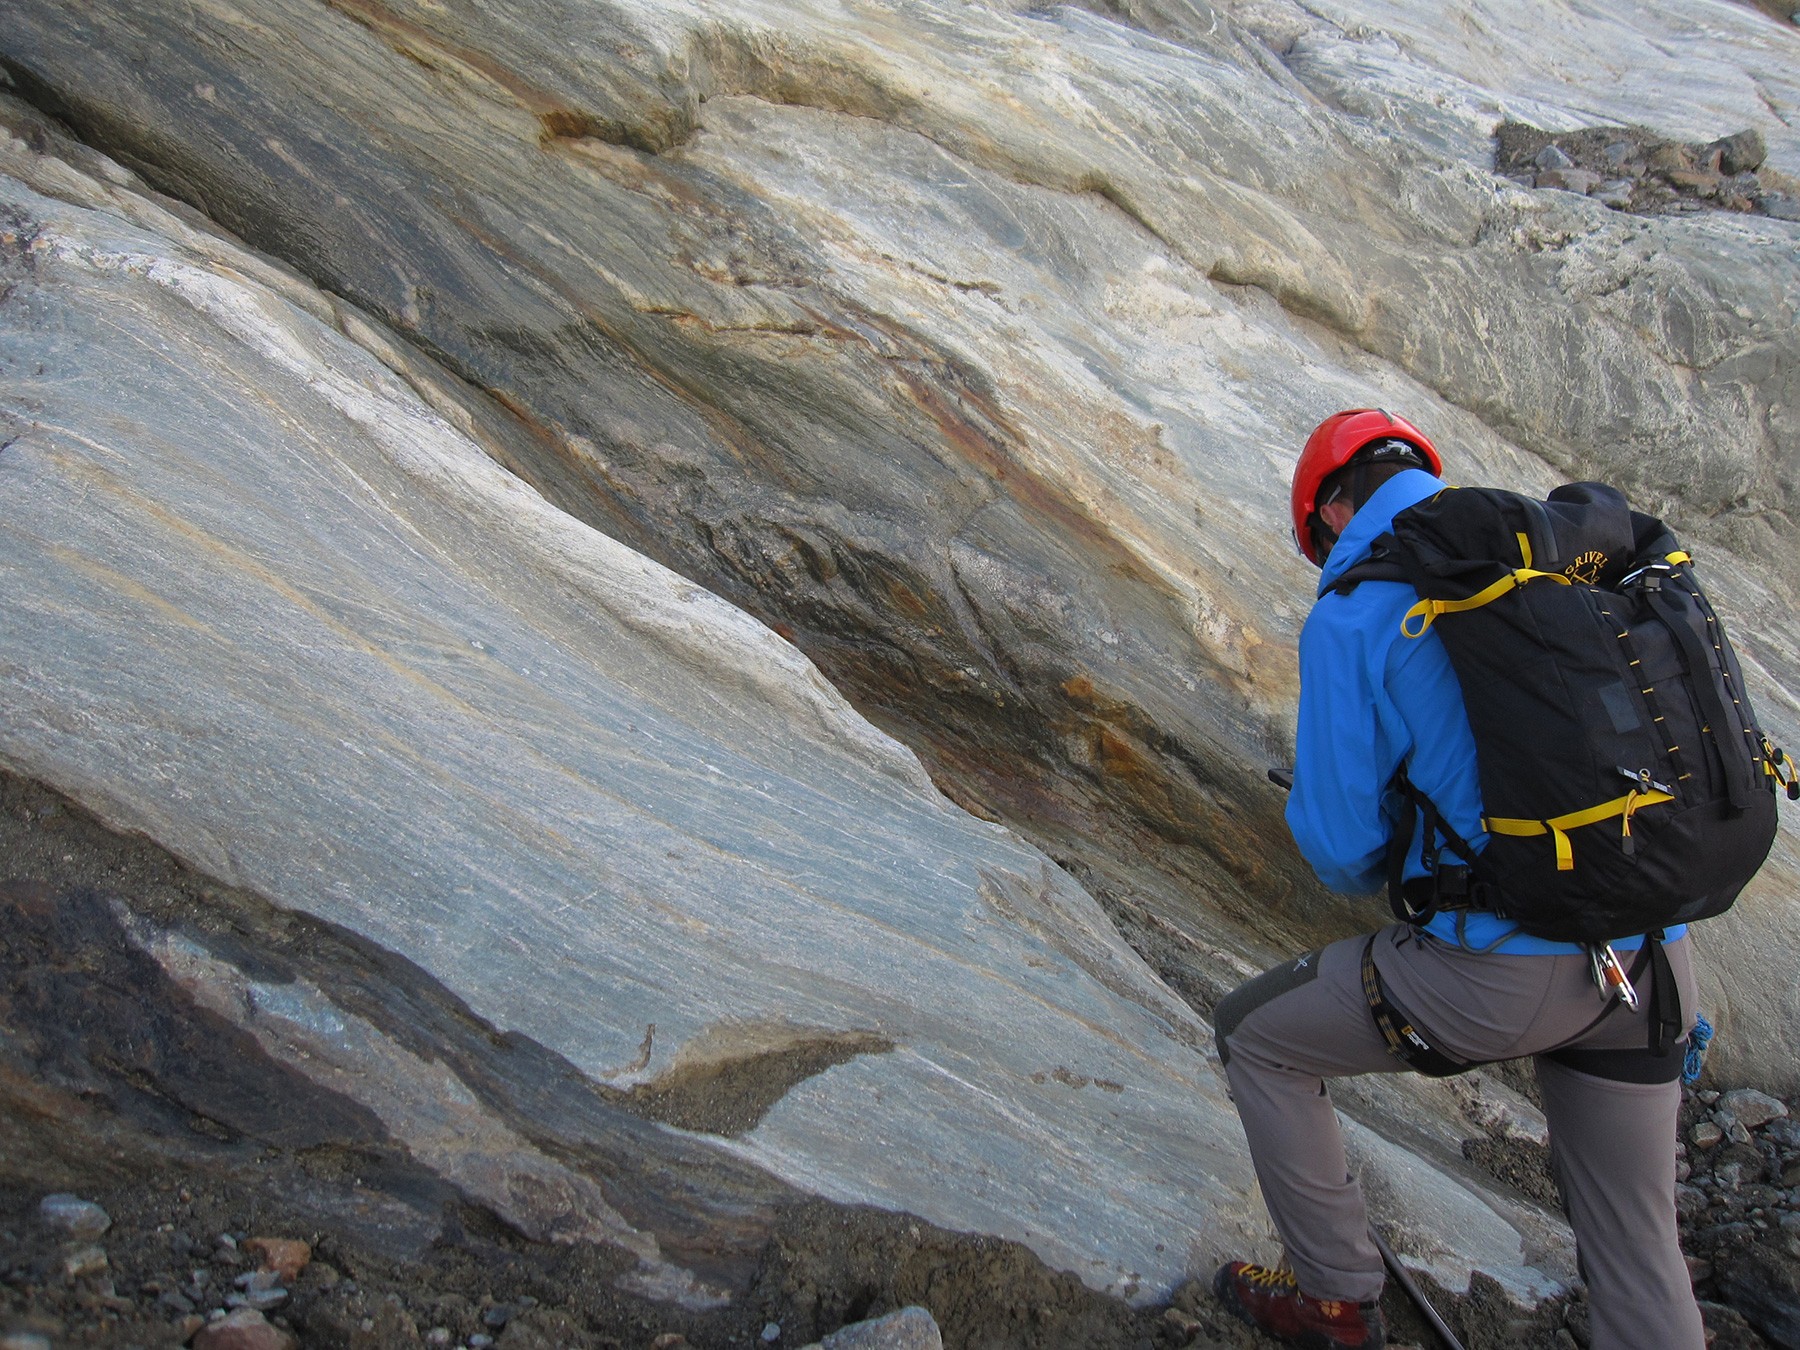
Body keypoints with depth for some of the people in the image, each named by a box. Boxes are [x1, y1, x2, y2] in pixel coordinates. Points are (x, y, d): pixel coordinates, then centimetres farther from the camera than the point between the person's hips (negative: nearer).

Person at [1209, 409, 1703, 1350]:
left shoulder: (1349, 615, -7)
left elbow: (1339, 845, -8)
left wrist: (1372, 870, 17)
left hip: (1505, 969, -6)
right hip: (1654, 956, 6)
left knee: (1255, 1037, 17)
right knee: (1636, 1248, 22)